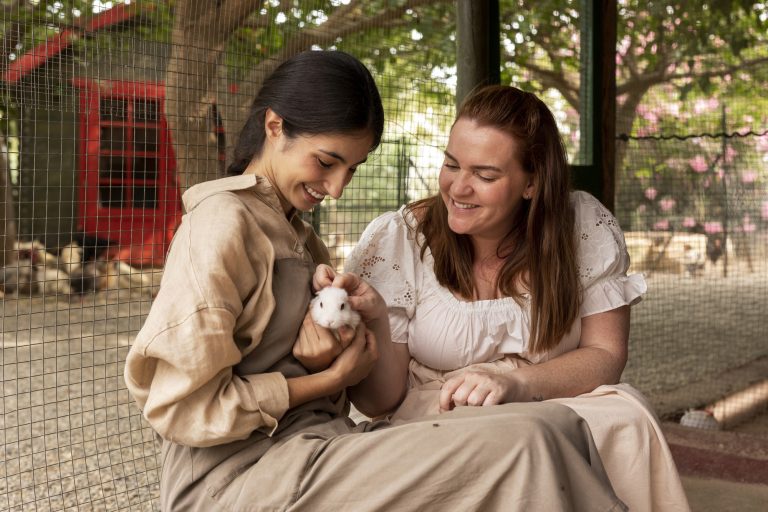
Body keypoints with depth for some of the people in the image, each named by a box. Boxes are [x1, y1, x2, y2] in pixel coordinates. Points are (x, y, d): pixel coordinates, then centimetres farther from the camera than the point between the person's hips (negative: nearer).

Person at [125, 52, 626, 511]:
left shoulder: (297, 233, 19)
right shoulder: (223, 222, -8)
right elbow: (182, 407, -15)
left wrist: (371, 316, -7)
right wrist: (330, 379, -8)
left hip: (319, 446, 8)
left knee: (558, 426, -8)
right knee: (525, 447, -21)